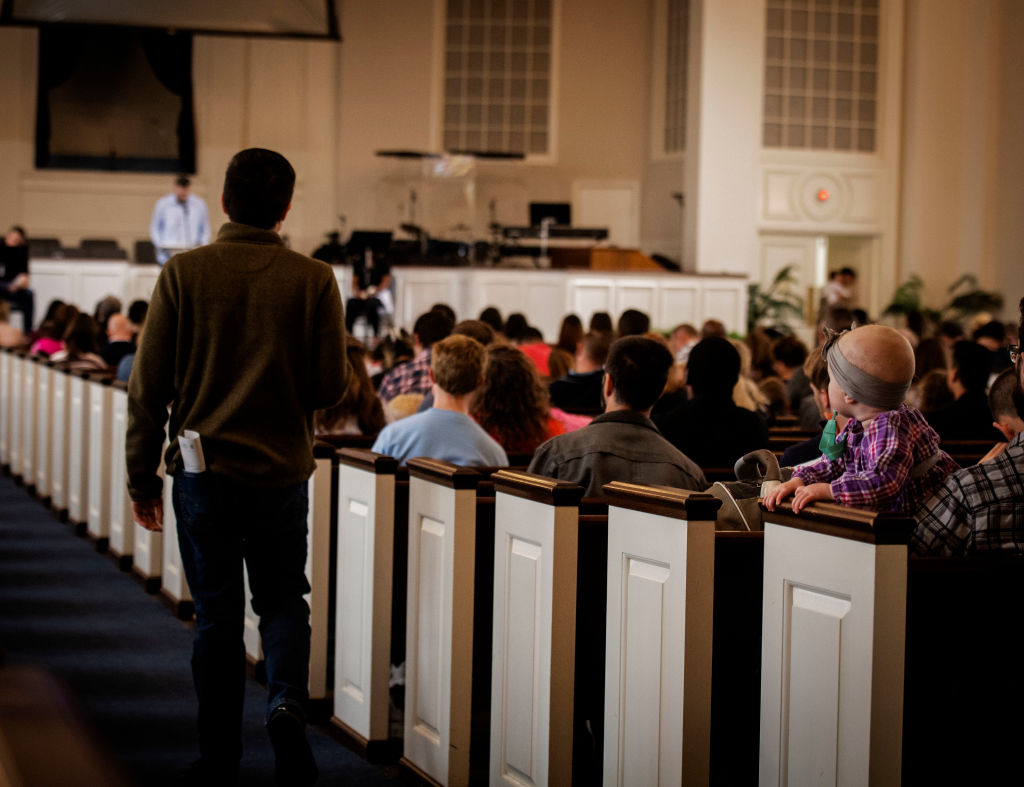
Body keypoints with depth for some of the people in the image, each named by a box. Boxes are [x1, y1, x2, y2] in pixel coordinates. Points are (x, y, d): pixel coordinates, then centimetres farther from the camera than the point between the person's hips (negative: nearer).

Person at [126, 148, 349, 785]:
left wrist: (143, 476, 4)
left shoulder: (184, 273, -5)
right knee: (283, 601, 16)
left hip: (203, 472, 0)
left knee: (217, 616, 10)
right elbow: (332, 386, -5)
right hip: (283, 471, 0)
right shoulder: (315, 280, -6)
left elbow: (149, 385, -4)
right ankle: (288, 700, -11)